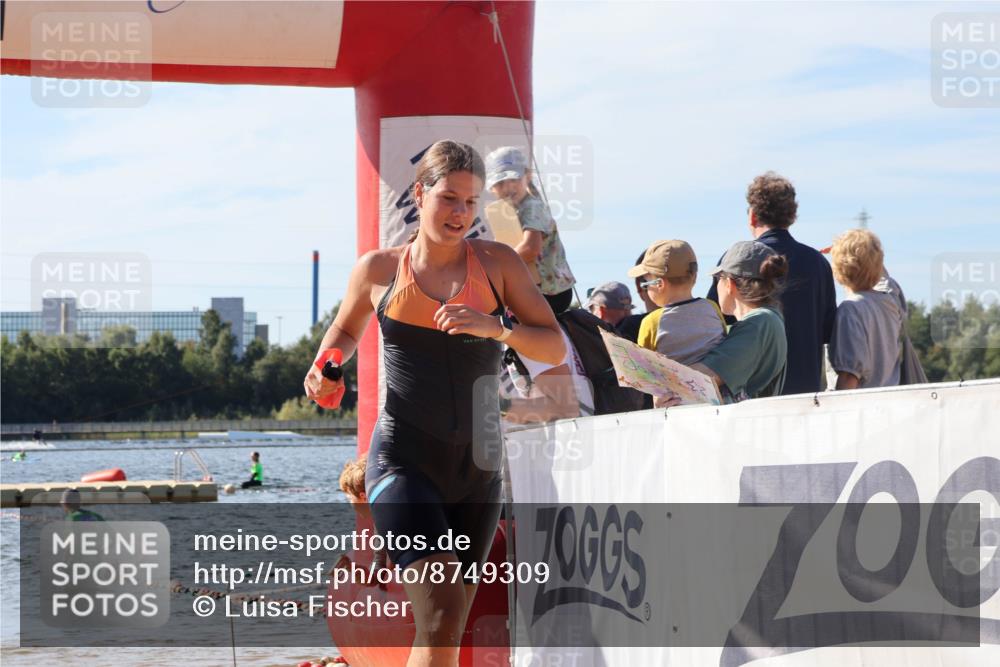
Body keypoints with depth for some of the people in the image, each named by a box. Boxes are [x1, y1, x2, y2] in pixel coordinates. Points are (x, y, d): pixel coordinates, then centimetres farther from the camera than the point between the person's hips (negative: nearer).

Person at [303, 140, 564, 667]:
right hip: (404, 461, -3)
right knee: (442, 614, -21)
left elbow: (555, 348, 0)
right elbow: (345, 331, 22)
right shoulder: (378, 269, 2)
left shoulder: (497, 263, 3)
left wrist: (495, 326, -17)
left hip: (476, 469, 3)